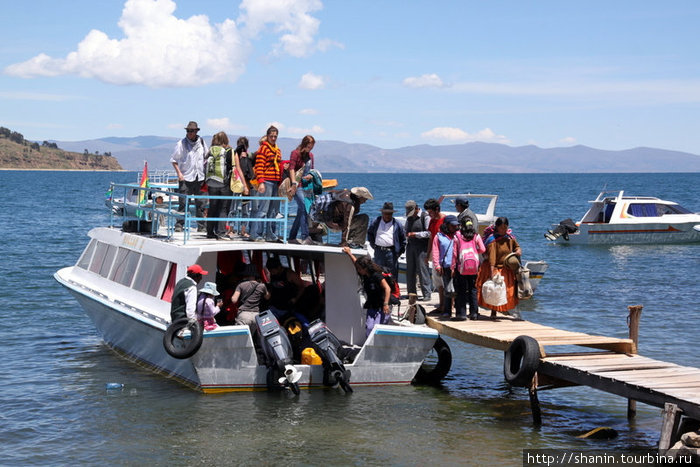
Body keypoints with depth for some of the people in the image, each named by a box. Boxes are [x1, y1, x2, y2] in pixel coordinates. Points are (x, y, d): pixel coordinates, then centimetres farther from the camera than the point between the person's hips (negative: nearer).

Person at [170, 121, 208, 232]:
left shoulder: (201, 142, 9)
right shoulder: (182, 143, -2)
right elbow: (173, 159, 1)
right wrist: (179, 173, -9)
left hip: (200, 177, 3)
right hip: (186, 177, -3)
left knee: (200, 202, 5)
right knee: (183, 202, -7)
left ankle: (201, 226, 10)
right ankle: (179, 225, -1)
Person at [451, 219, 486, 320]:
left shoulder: (457, 236, 0)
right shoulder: (476, 236, 5)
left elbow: (454, 252, -1)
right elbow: (482, 249, -1)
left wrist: (453, 267, 4)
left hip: (461, 266, -2)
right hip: (474, 266, 2)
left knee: (461, 290, 4)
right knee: (473, 289, 10)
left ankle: (461, 313, 2)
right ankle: (474, 313, 9)